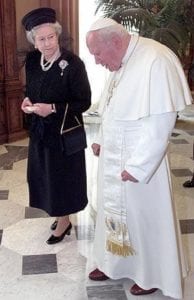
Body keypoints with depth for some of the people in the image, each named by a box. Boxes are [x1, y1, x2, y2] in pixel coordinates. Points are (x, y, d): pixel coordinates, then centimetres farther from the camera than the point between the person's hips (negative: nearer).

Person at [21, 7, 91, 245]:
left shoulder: (73, 63, -20)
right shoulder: (32, 60, 0)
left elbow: (84, 102, -16)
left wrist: (53, 108, -26)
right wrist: (27, 101, -7)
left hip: (64, 132, -6)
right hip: (39, 130, 7)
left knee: (62, 176, 7)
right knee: (45, 176, 17)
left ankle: (63, 223, 29)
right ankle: (61, 217, 38)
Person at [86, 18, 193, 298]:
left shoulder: (156, 61, -23)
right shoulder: (122, 62, 6)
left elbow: (161, 121, -25)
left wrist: (138, 166, -23)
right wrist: (102, 141, 13)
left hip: (139, 163, -8)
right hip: (113, 159, 8)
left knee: (144, 217, 9)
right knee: (114, 211, 20)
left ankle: (153, 275, 32)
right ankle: (112, 263, 41)